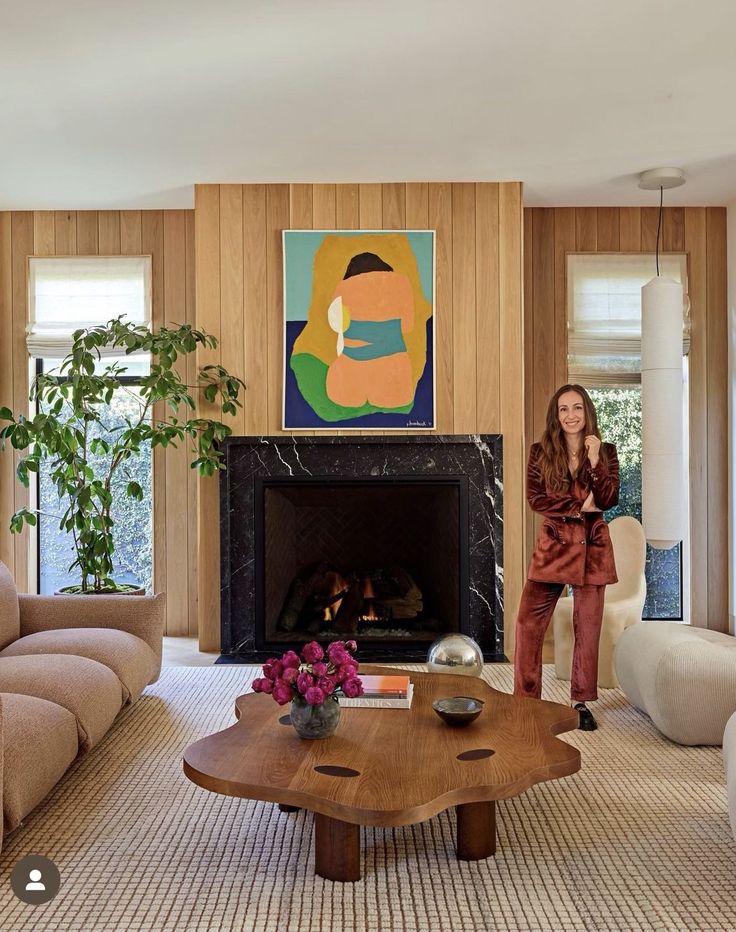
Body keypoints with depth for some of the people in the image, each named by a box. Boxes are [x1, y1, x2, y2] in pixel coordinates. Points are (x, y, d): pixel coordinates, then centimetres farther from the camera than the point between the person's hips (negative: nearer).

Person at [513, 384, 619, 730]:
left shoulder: (606, 452, 4)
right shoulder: (540, 453, 3)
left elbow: (608, 501, -7)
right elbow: (535, 499, -6)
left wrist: (594, 462, -17)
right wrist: (579, 506, -11)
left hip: (592, 546, 1)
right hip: (553, 544, 0)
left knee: (588, 627, 6)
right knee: (528, 622, -7)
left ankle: (581, 702, 20)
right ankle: (526, 700, 6)